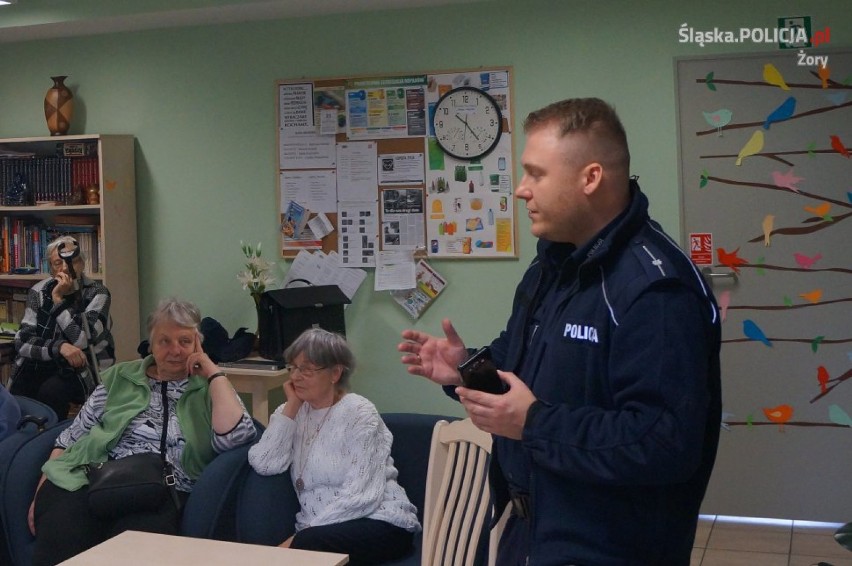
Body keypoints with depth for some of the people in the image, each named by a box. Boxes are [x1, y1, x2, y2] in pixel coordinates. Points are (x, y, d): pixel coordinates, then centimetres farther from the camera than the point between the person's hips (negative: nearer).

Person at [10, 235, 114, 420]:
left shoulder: (97, 293, -7)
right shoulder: (39, 292, 3)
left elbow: (83, 342, -18)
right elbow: (22, 341, -5)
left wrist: (59, 299, -18)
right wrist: (59, 347, -23)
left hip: (83, 371, -3)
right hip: (41, 364, 3)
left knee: (50, 391, -31)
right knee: (17, 396, -25)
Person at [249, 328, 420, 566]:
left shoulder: (358, 413, -8)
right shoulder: (294, 412, 10)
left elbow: (361, 496, -18)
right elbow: (263, 464, -8)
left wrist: (300, 536, -22)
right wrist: (291, 406, -6)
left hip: (380, 522, -4)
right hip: (318, 529, 5)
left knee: (303, 547, -34)